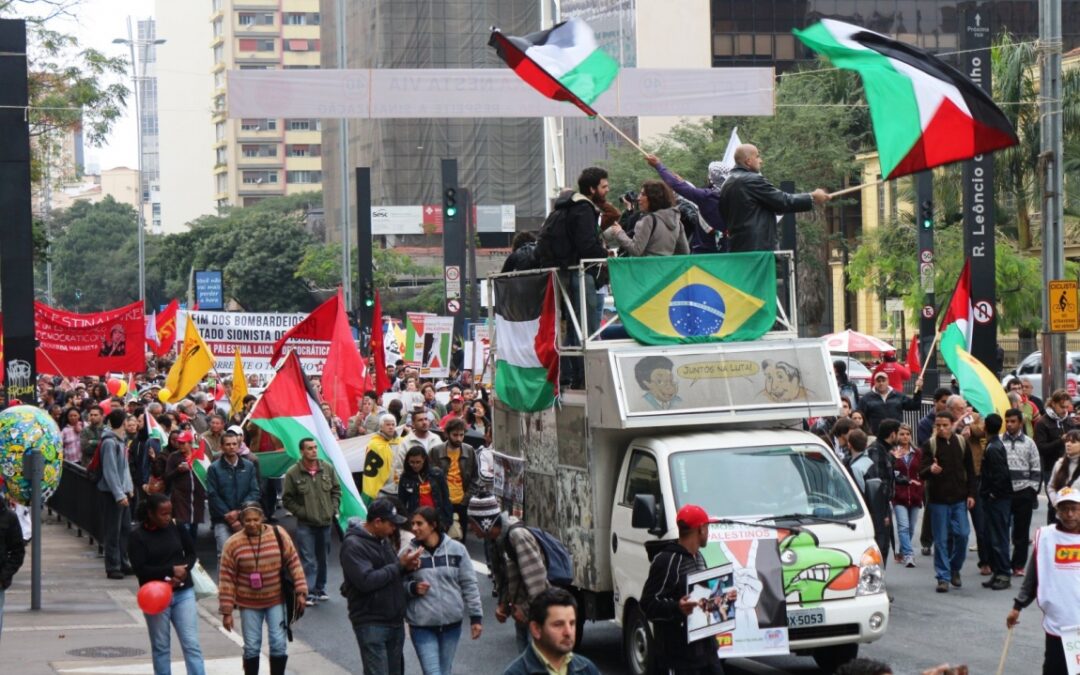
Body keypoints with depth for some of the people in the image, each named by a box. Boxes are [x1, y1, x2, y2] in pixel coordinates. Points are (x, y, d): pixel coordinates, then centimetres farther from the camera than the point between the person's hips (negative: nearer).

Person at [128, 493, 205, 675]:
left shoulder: (176, 527, -2)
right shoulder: (137, 536, -9)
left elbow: (191, 553, 8)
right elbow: (140, 569, -14)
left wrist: (183, 570, -12)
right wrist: (171, 571, -20)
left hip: (183, 592, 2)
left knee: (191, 644, -3)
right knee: (160, 647, 10)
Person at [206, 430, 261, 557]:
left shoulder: (249, 466, 8)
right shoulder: (214, 468, 0)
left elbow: (254, 492, 3)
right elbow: (213, 496, -4)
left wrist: (239, 512, -9)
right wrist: (229, 516, -10)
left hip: (245, 519, 2)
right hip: (222, 521, -2)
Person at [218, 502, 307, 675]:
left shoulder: (279, 535, -8)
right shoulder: (233, 544, -10)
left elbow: (293, 563, -1)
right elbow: (226, 578, -7)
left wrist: (301, 591, -6)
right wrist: (227, 611, -8)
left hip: (276, 600, 1)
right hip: (249, 603, -1)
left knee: (279, 644, 1)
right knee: (251, 647, 5)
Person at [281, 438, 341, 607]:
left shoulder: (328, 469, 3)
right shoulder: (293, 473, -8)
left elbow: (336, 490, 13)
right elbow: (287, 499, -2)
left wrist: (333, 509, 3)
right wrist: (301, 512, -10)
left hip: (326, 522, 4)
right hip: (305, 524, -4)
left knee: (323, 558, 13)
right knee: (308, 561, -8)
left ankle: (320, 589, 26)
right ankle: (308, 593, -6)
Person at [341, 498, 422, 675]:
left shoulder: (383, 539, 12)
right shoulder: (353, 545, -15)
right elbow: (366, 581, -26)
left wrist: (408, 566, 0)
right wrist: (399, 565, -20)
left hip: (394, 620, 9)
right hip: (371, 624, -9)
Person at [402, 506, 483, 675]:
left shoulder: (456, 549, -1)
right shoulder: (409, 552, -5)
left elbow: (469, 584, 4)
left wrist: (476, 616, 3)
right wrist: (412, 588, -17)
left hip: (451, 623, 2)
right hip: (422, 625, -2)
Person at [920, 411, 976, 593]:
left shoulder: (961, 443, 4)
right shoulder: (930, 445, -3)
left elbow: (970, 470, 11)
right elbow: (922, 473, -9)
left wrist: (971, 494, 3)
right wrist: (930, 470, -32)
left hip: (959, 498, 2)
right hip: (938, 499, -2)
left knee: (962, 535, -2)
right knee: (941, 539, 0)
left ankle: (955, 568, 20)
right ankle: (943, 577, 5)